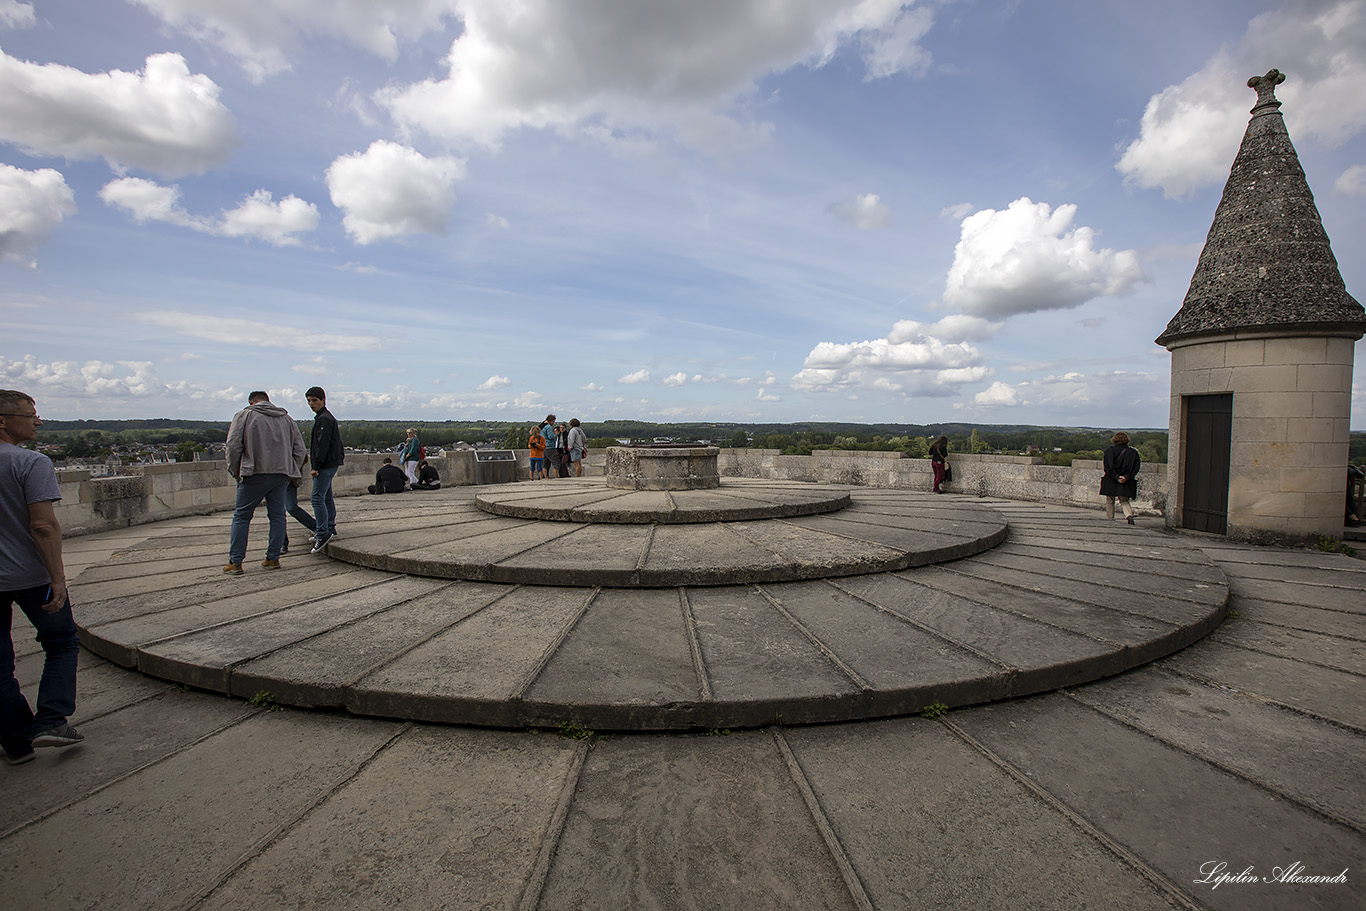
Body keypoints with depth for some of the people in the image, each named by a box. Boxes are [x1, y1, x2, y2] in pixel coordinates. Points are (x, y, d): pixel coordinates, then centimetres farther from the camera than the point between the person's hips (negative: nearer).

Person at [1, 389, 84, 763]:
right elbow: (44, 526, -21)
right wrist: (57, 577, -17)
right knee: (61, 643, 13)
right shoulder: (31, 463, -16)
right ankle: (51, 721, 5)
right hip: (30, 575, -6)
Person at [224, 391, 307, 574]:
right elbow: (300, 450, 11)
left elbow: (233, 445, -5)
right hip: (281, 475, 4)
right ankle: (273, 558, 12)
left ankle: (235, 562, 6)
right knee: (277, 516, 10)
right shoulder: (286, 418, 15)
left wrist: (235, 471, 5)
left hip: (255, 475, -3)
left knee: (241, 516, 6)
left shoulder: (244, 415, 3)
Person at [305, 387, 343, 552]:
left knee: (318, 498, -13)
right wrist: (315, 461, 22)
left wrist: (316, 466, -21)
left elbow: (323, 445, -20)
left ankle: (323, 533, -15)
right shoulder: (321, 418, 21)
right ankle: (330, 529, 22)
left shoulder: (324, 419, -13)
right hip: (330, 464, 11)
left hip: (326, 465, -11)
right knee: (327, 497, 14)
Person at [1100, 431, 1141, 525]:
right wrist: (1126, 477, -10)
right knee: (1124, 501, 14)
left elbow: (1108, 468, -12)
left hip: (1111, 482, -2)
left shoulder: (1109, 451, -4)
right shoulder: (1133, 452, 3)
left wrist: (1117, 477, -14)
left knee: (1110, 502, 11)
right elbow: (1136, 468, -4)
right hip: (1126, 483, 2)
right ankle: (1129, 515, -12)